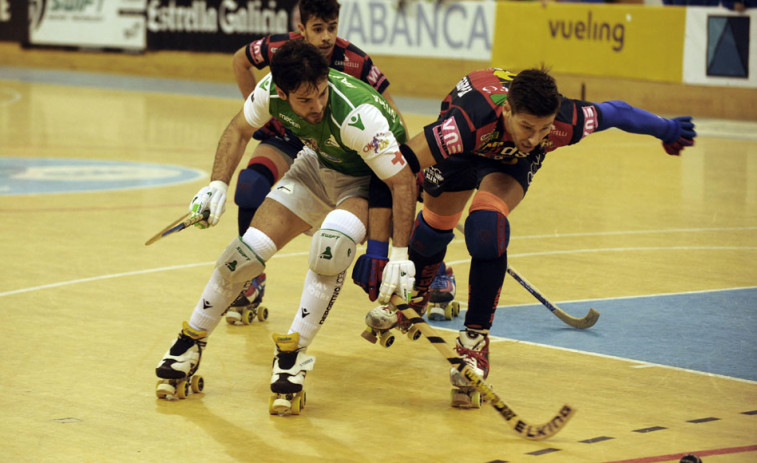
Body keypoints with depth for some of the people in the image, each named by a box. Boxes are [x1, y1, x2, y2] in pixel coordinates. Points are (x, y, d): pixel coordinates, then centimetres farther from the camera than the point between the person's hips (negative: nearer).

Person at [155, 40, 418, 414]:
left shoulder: (357, 115, -40)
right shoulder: (271, 90, -24)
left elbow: (403, 180, -33)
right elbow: (240, 130, -1)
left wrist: (400, 254, -35)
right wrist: (217, 185, -12)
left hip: (372, 180, -5)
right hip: (319, 165, 5)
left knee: (333, 240, -35)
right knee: (251, 247, -8)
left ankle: (293, 354, -20)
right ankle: (189, 345, 14)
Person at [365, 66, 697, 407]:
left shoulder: (567, 123, -40)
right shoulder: (466, 124, -48)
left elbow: (616, 112, -19)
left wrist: (668, 130, 0)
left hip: (513, 160, 0)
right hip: (465, 148, 0)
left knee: (487, 223, -25)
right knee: (435, 223, 15)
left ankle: (475, 340, -19)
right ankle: (413, 297, 49)